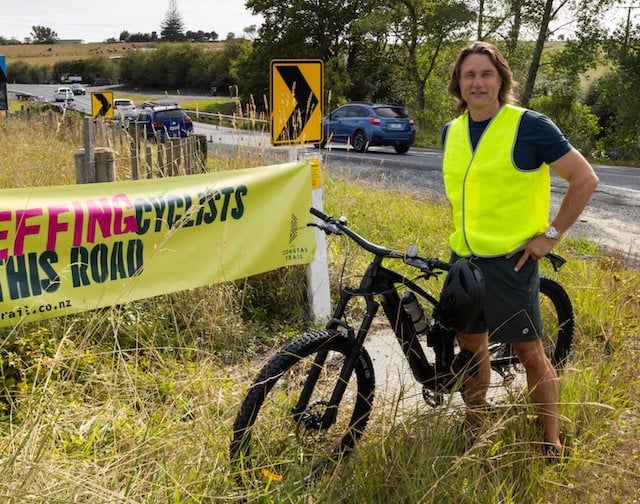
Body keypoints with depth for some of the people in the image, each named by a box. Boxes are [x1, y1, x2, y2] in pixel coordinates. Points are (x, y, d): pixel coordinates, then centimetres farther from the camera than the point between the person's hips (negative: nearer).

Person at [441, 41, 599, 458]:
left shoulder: (529, 125, -11)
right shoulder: (452, 131, 7)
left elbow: (585, 179, -8)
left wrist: (552, 235, -9)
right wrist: (462, 236, 15)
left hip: (510, 260, -6)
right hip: (463, 259, 6)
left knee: (529, 352, 3)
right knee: (470, 345, 15)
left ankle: (552, 443, 18)